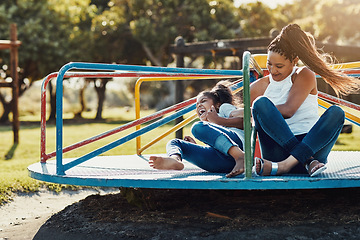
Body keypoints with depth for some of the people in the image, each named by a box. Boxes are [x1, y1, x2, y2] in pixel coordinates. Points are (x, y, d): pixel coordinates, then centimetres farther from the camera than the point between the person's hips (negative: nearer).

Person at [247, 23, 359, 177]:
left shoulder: (305, 75, 7)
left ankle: (284, 165, -43)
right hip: (278, 151, 1)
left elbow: (288, 110, -8)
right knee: (261, 102, -22)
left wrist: (247, 112, -1)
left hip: (311, 145, 0)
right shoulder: (261, 86, 15)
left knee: (335, 113, -27)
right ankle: (308, 161, -35)